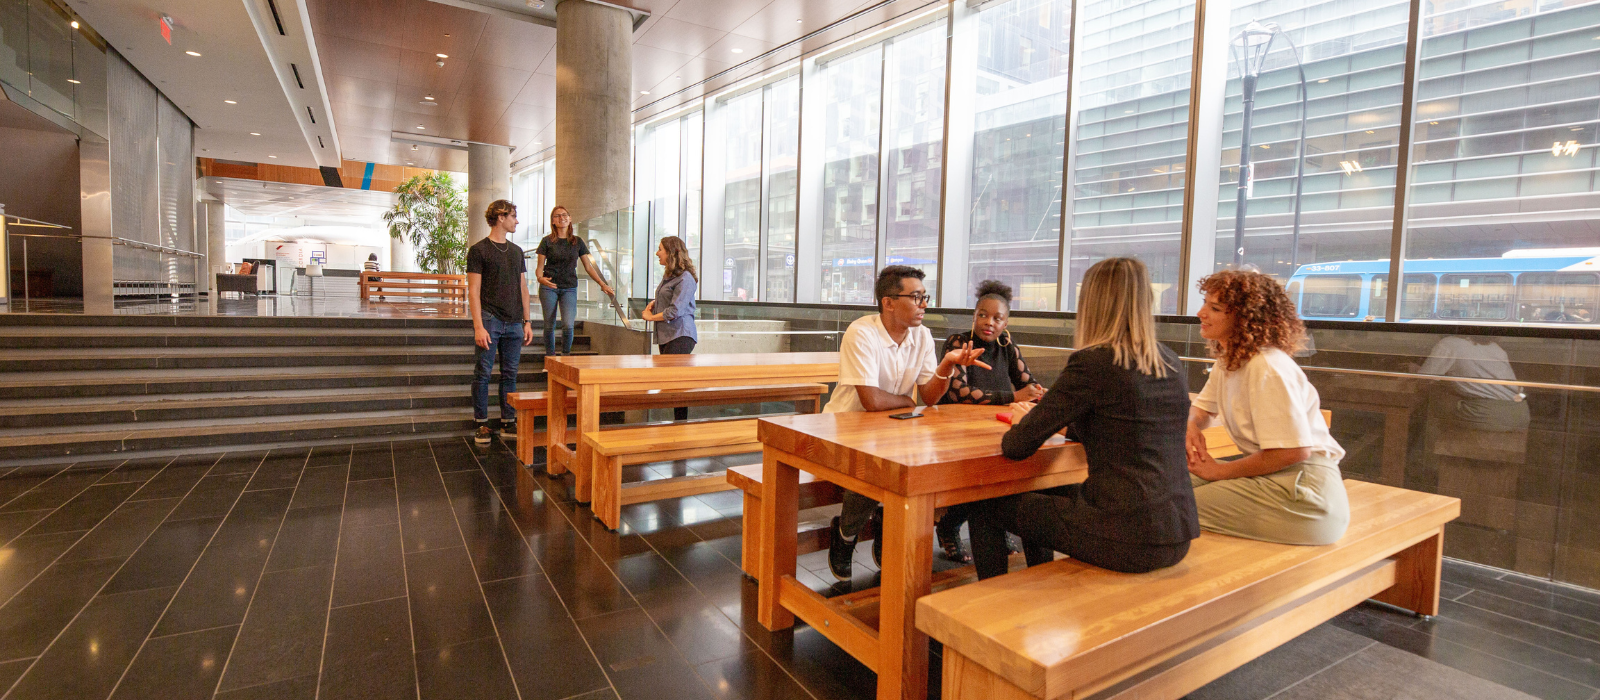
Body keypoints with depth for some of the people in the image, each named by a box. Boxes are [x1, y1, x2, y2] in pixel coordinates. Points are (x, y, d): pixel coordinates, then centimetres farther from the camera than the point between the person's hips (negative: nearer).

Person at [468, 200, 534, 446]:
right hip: (490, 321, -5)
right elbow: (474, 291, -5)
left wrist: (527, 321, 12)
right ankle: (482, 423, 10)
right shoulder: (479, 250, -1)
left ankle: (508, 422, 14)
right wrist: (478, 326, -13)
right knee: (483, 373, 0)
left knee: (510, 374, 7)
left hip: (514, 323, 5)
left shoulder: (517, 251, 16)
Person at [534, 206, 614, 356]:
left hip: (569, 288, 1)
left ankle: (566, 355, 7)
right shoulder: (547, 241, 3)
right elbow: (539, 266, 2)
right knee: (549, 326, 2)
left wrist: (602, 284, 7)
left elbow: (588, 266, 13)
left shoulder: (578, 242, 9)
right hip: (549, 287, -1)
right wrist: (540, 278, -20)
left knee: (568, 325, -14)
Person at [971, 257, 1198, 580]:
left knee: (987, 506, 10)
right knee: (1041, 496, 30)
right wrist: (1064, 423, 28)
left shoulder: (1092, 363, -15)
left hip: (1127, 538, -8)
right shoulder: (1171, 365, 7)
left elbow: (1017, 446, -12)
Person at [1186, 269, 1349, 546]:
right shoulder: (1226, 359, 8)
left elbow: (1293, 451, -23)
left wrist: (1220, 472, -15)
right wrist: (1190, 425, -8)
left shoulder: (1268, 369, -21)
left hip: (1304, 480, -9)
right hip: (1267, 470, 9)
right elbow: (1202, 410, 18)